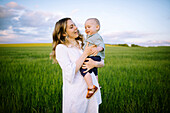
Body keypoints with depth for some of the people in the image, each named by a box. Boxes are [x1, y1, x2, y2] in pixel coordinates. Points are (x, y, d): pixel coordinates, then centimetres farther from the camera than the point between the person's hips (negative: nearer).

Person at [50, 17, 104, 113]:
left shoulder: (83, 45, 6)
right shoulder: (61, 48, -9)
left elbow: (102, 63, 6)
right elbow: (70, 74, -19)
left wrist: (95, 63, -17)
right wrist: (85, 54, -17)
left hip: (91, 90, 5)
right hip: (75, 93, -4)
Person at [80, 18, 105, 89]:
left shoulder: (96, 36, -13)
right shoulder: (89, 37, 19)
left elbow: (101, 44, -28)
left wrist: (98, 48, -48)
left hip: (94, 58, -12)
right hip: (91, 58, 12)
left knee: (84, 70, -29)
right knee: (94, 71, 31)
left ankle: (91, 87, -32)